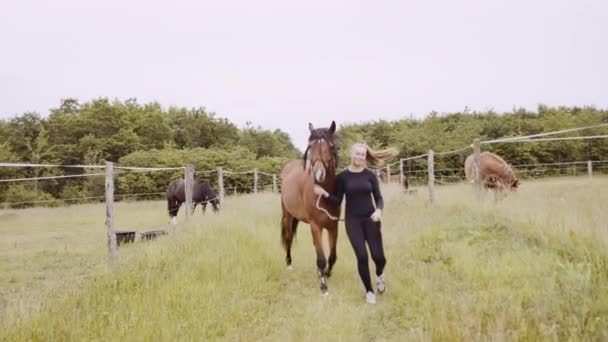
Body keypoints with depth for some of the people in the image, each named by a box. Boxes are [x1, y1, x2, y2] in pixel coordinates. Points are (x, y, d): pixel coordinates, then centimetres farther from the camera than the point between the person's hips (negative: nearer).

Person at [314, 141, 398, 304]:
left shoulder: (370, 175, 0)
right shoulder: (342, 176, -2)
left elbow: (378, 198, 0)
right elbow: (337, 201, 1)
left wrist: (379, 210, -21)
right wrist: (324, 193, -16)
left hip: (370, 219, 1)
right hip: (352, 221, -1)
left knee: (378, 256, -1)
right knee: (362, 256, -6)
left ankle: (379, 274, 36)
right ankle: (369, 291, 14)